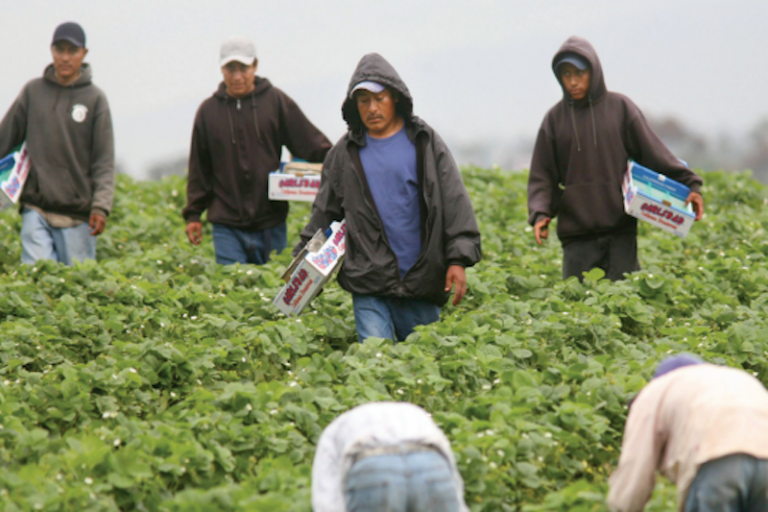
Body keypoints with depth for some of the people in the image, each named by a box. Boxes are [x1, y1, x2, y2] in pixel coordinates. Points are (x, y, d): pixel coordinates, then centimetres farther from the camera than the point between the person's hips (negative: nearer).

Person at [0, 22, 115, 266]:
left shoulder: (95, 98, 3)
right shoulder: (32, 91, 8)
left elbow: (104, 160, -1)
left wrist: (101, 206, -12)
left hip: (77, 214, -1)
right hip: (36, 209, 1)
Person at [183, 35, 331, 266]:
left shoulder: (276, 101, 3)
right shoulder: (208, 111, 7)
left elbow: (313, 144, 3)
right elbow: (199, 168, 12)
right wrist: (193, 214, 10)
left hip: (271, 223, 0)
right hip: (227, 227, 0)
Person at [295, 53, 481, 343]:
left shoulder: (425, 143, 5)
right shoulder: (345, 153, 10)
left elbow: (454, 201, 1)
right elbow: (324, 213, 18)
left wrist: (458, 259, -8)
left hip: (420, 282, 0)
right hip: (368, 285, 0)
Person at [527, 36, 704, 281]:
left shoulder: (620, 108, 4)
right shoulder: (555, 118, 8)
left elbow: (654, 153, 6)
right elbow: (542, 176, 9)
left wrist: (690, 184, -3)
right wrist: (540, 213, -8)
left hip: (621, 233, -1)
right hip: (576, 236, 1)